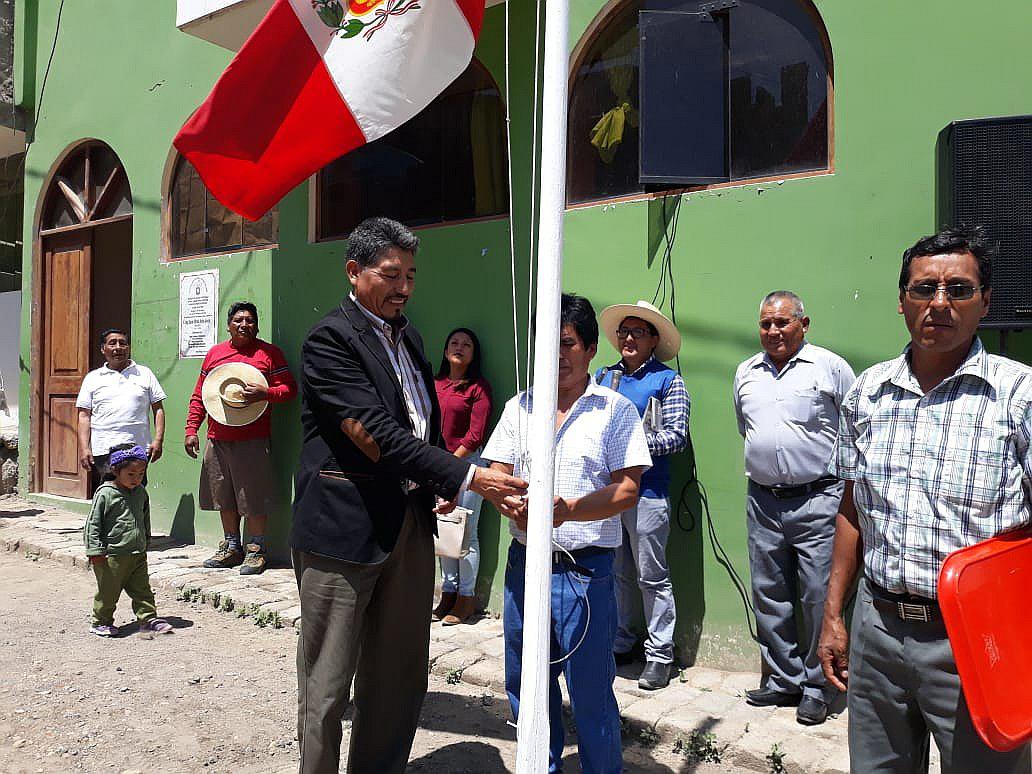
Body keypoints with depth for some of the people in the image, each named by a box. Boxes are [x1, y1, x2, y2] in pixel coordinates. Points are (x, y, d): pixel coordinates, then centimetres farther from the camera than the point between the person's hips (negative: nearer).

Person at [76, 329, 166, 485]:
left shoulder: (145, 374, 11)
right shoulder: (92, 378, 11)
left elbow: (158, 409, 8)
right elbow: (84, 416, 8)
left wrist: (158, 440, -3)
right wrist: (84, 448, -2)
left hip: (138, 449, 0)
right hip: (103, 451, 0)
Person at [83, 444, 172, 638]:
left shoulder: (141, 492, 5)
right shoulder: (105, 494, -13)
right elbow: (93, 524, -11)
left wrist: (145, 541, 25)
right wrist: (96, 551, -14)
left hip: (138, 554, 5)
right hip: (112, 555, -5)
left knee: (142, 589, 10)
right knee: (108, 591, 7)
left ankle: (149, 619, 18)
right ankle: (101, 622, 24)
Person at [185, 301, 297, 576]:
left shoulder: (269, 352, 0)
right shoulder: (214, 353, 13)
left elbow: (289, 389, -4)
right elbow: (199, 395, 15)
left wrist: (264, 393, -21)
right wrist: (191, 430, 7)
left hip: (253, 440, -5)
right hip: (218, 440, 5)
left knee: (254, 500, -1)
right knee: (224, 498, 13)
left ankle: (256, 551, 12)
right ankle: (231, 548, 27)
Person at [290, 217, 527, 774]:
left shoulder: (408, 338, 14)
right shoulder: (330, 338, -11)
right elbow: (376, 435, -20)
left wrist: (444, 484, 6)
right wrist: (466, 477, -21)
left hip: (410, 521, 8)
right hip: (345, 527, -7)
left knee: (401, 678, 15)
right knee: (328, 685, 7)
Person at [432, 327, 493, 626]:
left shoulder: (478, 387, -5)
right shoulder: (435, 384, 10)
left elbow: (475, 435, -8)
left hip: (466, 463, -5)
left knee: (465, 533, 0)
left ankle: (466, 598, 11)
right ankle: (448, 593, 24)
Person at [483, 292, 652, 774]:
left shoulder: (615, 410, -3)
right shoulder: (520, 407, 9)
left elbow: (627, 490, -9)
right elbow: (496, 476, 5)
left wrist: (569, 509, -25)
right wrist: (515, 507, -18)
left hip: (585, 570, -4)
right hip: (524, 563, 4)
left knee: (591, 692, 5)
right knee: (524, 683, 17)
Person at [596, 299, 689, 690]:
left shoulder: (669, 381, -1)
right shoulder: (602, 377, 13)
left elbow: (676, 436, -8)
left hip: (646, 492, -5)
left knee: (652, 578, 3)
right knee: (615, 573, 15)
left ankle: (660, 655, 14)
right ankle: (619, 643, 29)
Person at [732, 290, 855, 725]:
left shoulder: (831, 367, -1)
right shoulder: (746, 373, 13)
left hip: (819, 500, -5)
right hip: (762, 502, 5)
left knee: (819, 598, -1)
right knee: (770, 596, 10)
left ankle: (817, 686, 15)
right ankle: (783, 679, 24)